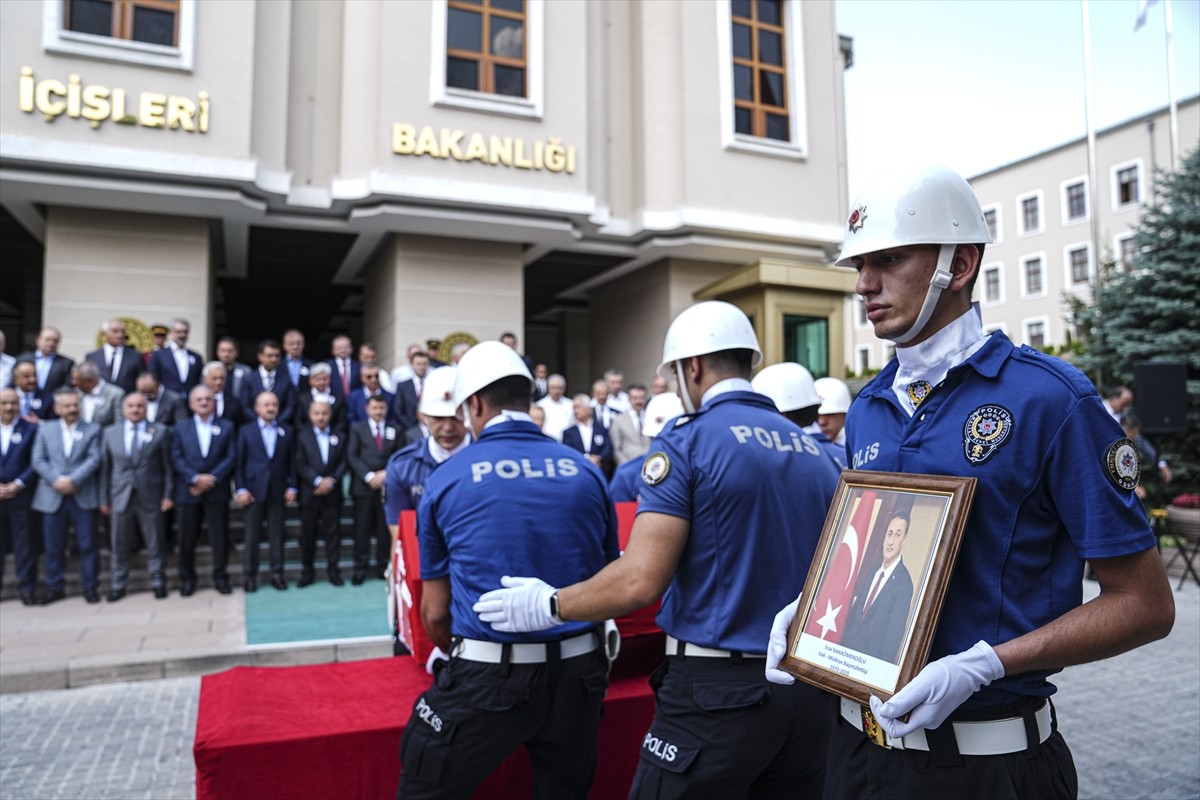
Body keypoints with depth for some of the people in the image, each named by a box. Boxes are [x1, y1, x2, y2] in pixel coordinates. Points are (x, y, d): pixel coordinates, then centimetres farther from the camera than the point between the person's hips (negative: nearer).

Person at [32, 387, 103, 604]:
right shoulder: (46, 430, 12)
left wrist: (73, 480, -16)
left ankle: (91, 587, 10)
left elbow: (94, 459, -4)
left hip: (83, 496, -2)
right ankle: (54, 587, 20)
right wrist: (57, 480, -13)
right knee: (54, 547, 8)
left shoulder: (93, 430, 7)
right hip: (52, 496, 2)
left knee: (88, 545, 1)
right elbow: (38, 460, 3)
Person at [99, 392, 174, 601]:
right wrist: (104, 499, 4)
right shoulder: (110, 433, 7)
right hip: (120, 496, 2)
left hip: (151, 497, -2)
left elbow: (168, 466, 0)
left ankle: (158, 582, 17)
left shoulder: (160, 431, 1)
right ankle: (119, 584, 22)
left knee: (155, 543, 6)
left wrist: (168, 495, -5)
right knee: (119, 545, 10)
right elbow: (105, 468, 7)